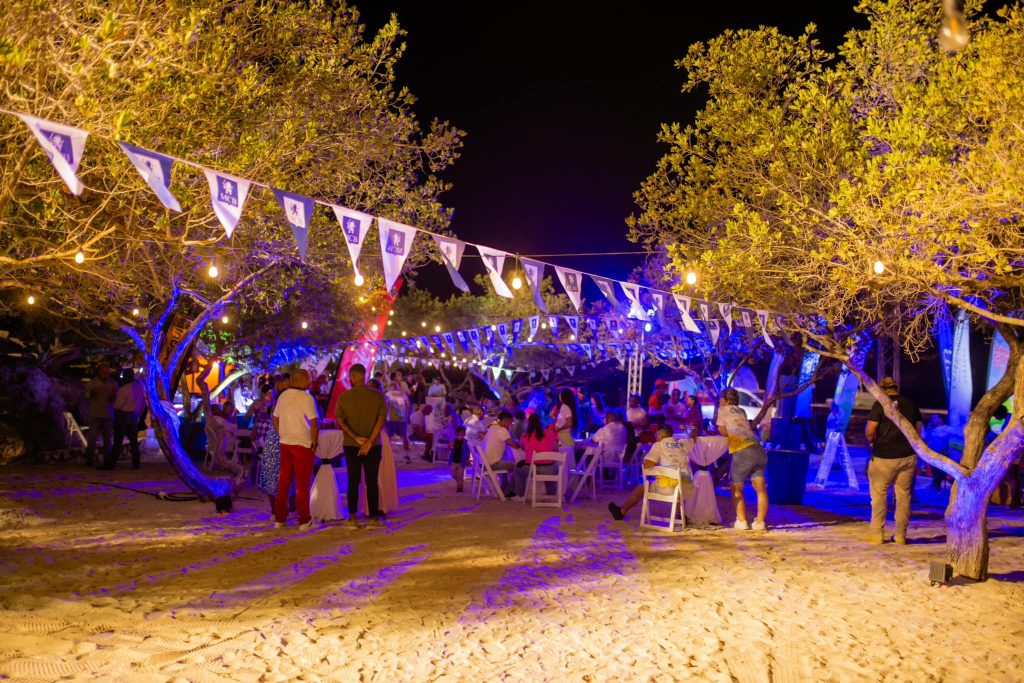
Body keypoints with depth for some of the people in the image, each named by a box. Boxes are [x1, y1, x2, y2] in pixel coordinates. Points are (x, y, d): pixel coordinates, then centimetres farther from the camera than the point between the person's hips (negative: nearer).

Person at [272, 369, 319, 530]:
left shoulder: (283, 396, 5)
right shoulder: (306, 398, -13)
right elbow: (314, 424, -17)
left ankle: (279, 518, 17)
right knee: (302, 484, 2)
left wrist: (283, 436, 16)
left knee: (283, 481, 12)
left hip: (285, 444, 5)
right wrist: (314, 443, -7)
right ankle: (304, 521, 7)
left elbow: (275, 420, 12)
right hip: (303, 445, -5)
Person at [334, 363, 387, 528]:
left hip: (351, 445, 0)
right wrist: (369, 442, -15)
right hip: (373, 446, 0)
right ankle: (374, 517, 8)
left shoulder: (344, 397, -4)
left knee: (353, 481, 9)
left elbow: (339, 421, -9)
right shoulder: (377, 396, -5)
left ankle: (352, 517, 6)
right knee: (372, 482, 7)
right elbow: (381, 421, -12)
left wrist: (356, 438, -14)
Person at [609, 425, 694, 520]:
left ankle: (621, 512, 42)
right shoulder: (683, 444, 13)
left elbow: (646, 465, -9)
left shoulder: (658, 445, 2)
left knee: (641, 488, 22)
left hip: (667, 488, -4)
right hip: (687, 489, 4)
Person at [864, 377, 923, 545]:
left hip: (884, 456, -4)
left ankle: (876, 533, 5)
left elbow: (869, 431, -15)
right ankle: (901, 535, 12)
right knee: (904, 494, 9)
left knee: (879, 494, 5)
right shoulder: (910, 404, 6)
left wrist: (872, 440, 5)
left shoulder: (880, 404, -8)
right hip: (908, 456, 4)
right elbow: (919, 429, 14)